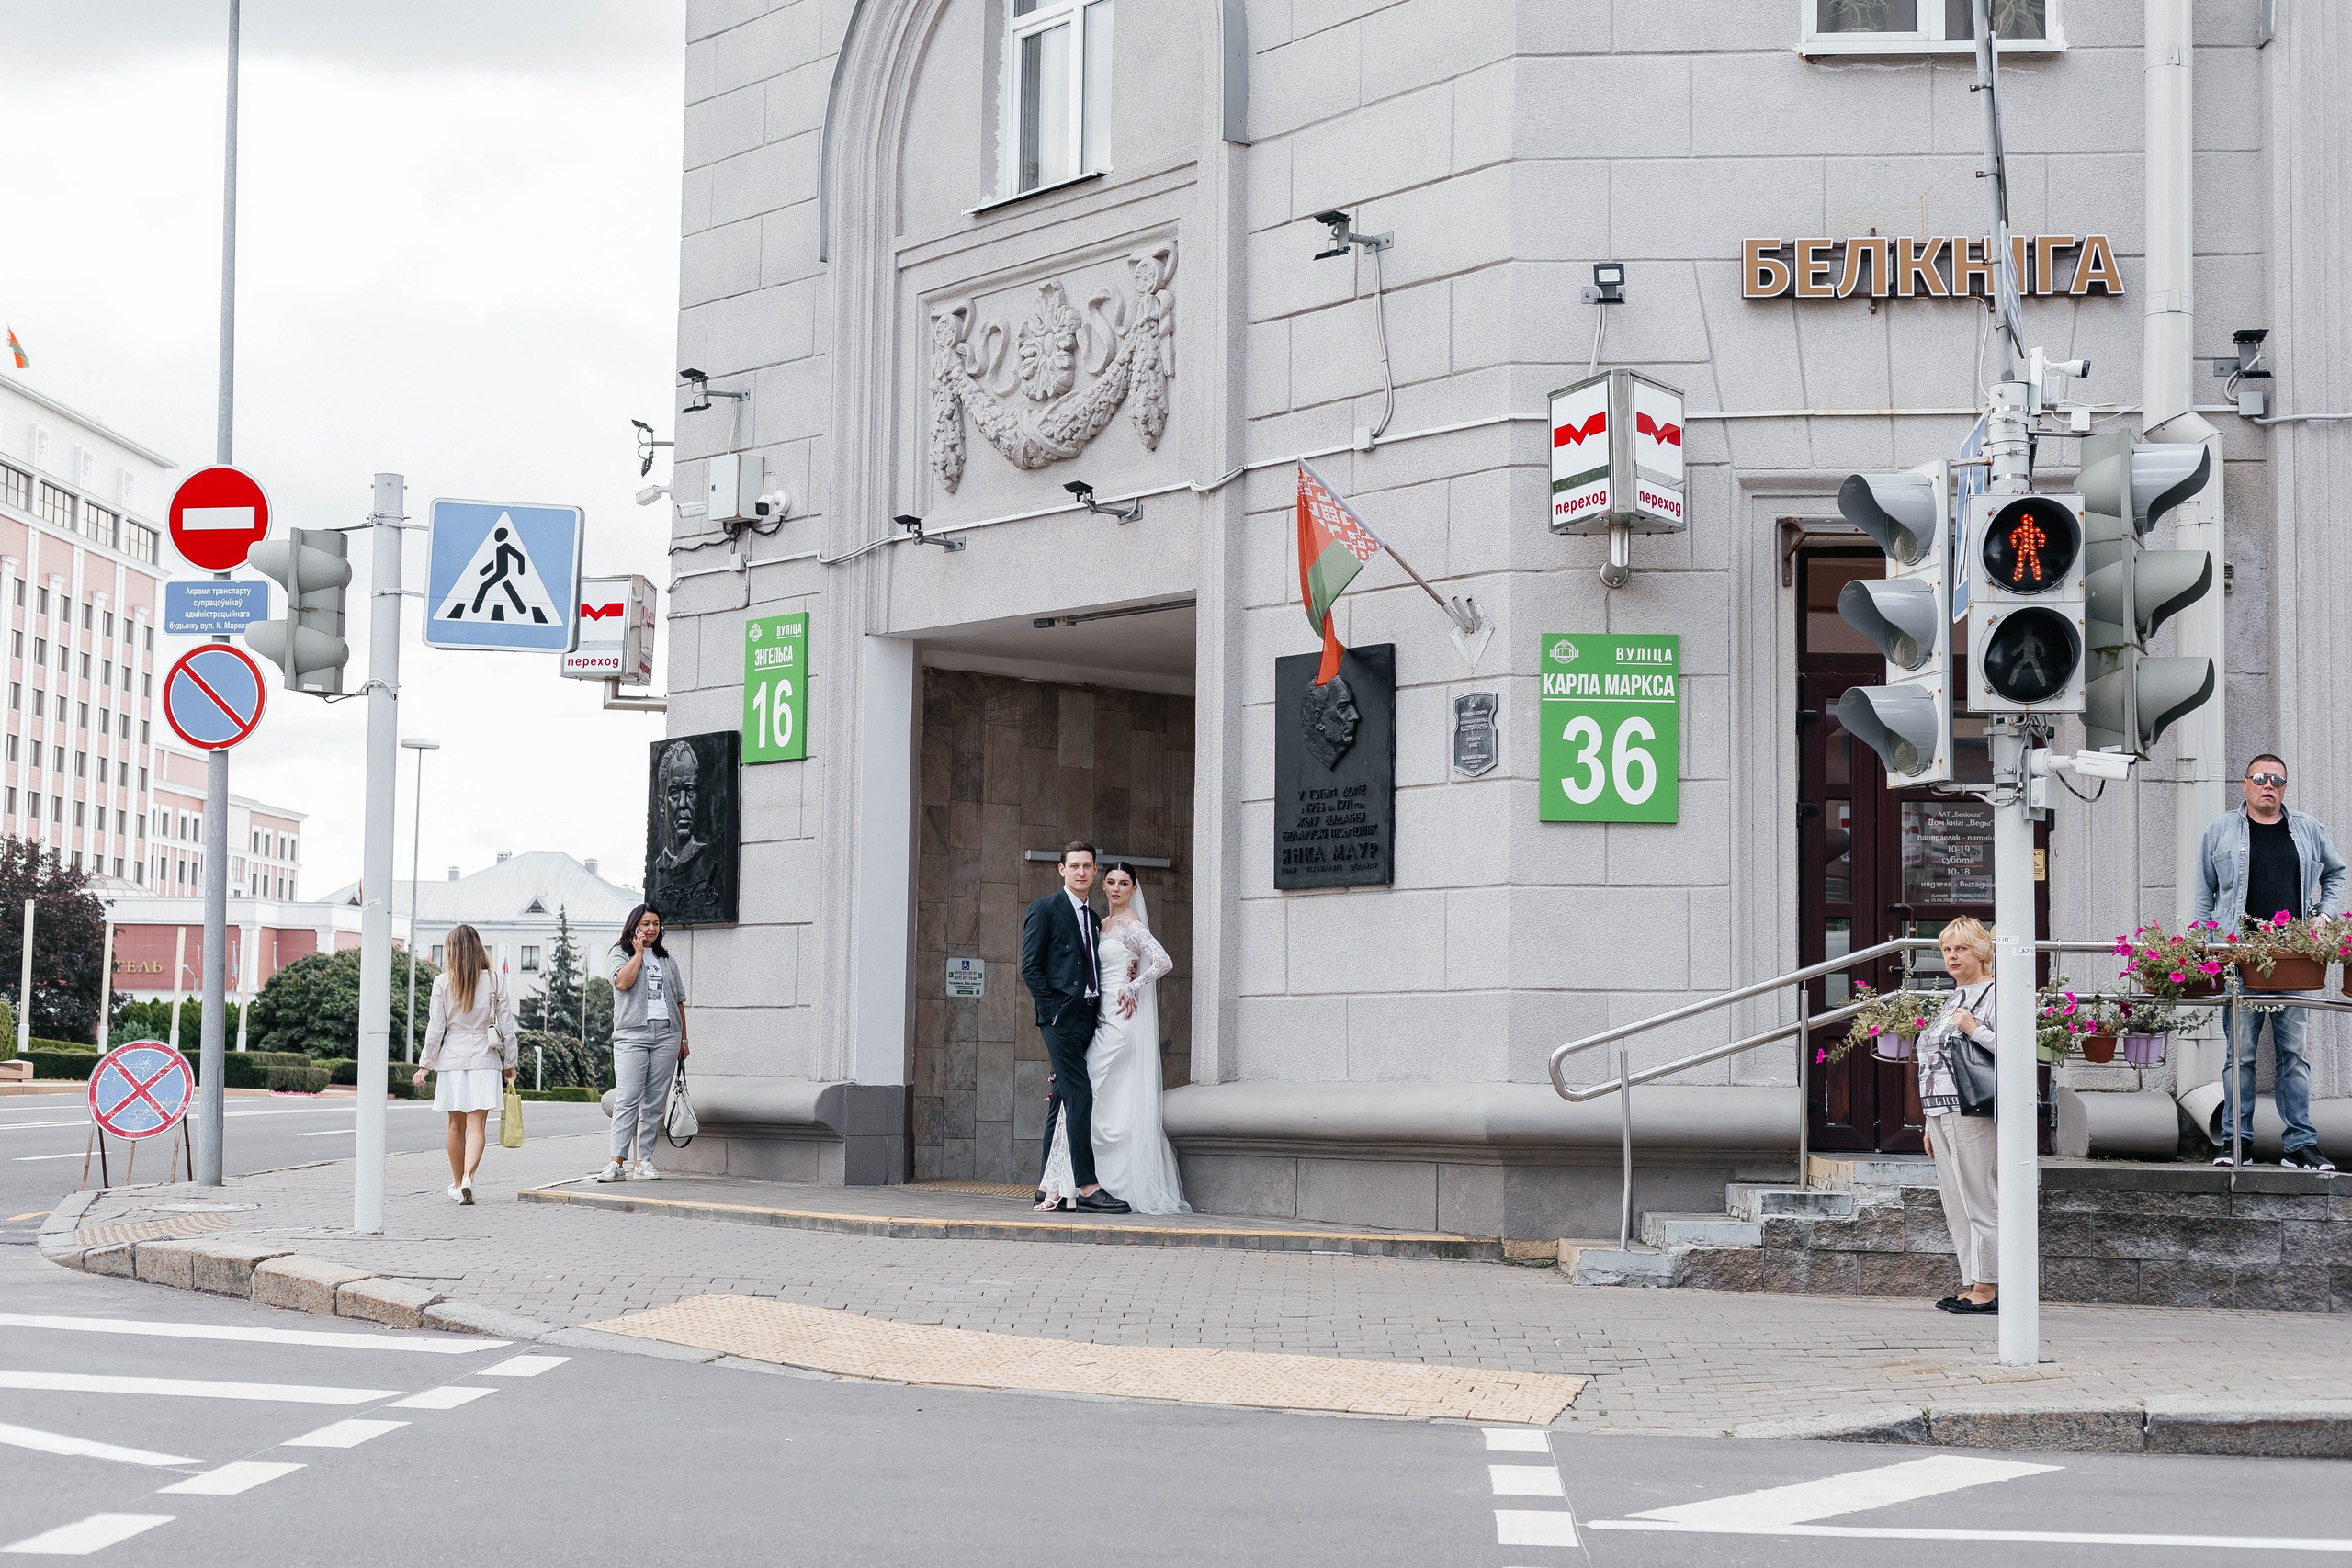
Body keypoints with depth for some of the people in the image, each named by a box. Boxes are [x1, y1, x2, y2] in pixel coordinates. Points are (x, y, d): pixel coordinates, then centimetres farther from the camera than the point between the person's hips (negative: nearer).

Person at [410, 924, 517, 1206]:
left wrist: (425, 1064, 6)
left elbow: (436, 1028, -3)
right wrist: (509, 1063, 11)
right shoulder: (495, 982, -2)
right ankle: (467, 1178, -24)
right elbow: (507, 1027, 0)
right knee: (477, 1124, -4)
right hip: (484, 1059, -1)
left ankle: (457, 1182, 25)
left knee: (456, 1125, 14)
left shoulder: (442, 982, -4)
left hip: (452, 1058, 1)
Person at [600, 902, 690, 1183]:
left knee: (655, 1102, 1)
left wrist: (683, 1038, 17)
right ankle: (617, 1163, -18)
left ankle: (643, 1162, 3)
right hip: (632, 1034, -4)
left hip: (666, 1034, 4)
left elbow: (679, 1000, 21)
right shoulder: (621, 954, 8)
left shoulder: (667, 959, 20)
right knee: (627, 1099, -13)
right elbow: (622, 983, -13)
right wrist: (638, 952, -5)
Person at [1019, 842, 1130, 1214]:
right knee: (1080, 1096, -14)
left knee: (1063, 1103, 8)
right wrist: (1052, 1011, -13)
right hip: (1062, 1016, -7)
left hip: (1088, 1016, 7)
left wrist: (1124, 991, 1)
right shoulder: (1045, 909, -1)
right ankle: (1087, 1187, -17)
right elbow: (1030, 967, -5)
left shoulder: (1093, 918, 20)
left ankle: (1047, 1189, 11)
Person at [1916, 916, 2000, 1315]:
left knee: (1979, 1203, -6)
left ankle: (1987, 1288, -2)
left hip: (1972, 1114, -9)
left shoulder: (1993, 995, -6)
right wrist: (1931, 1124, 22)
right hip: (1943, 1115, 9)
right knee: (1956, 1207, 9)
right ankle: (1971, 1285, 13)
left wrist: (1975, 1030, -21)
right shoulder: (1953, 999, 21)